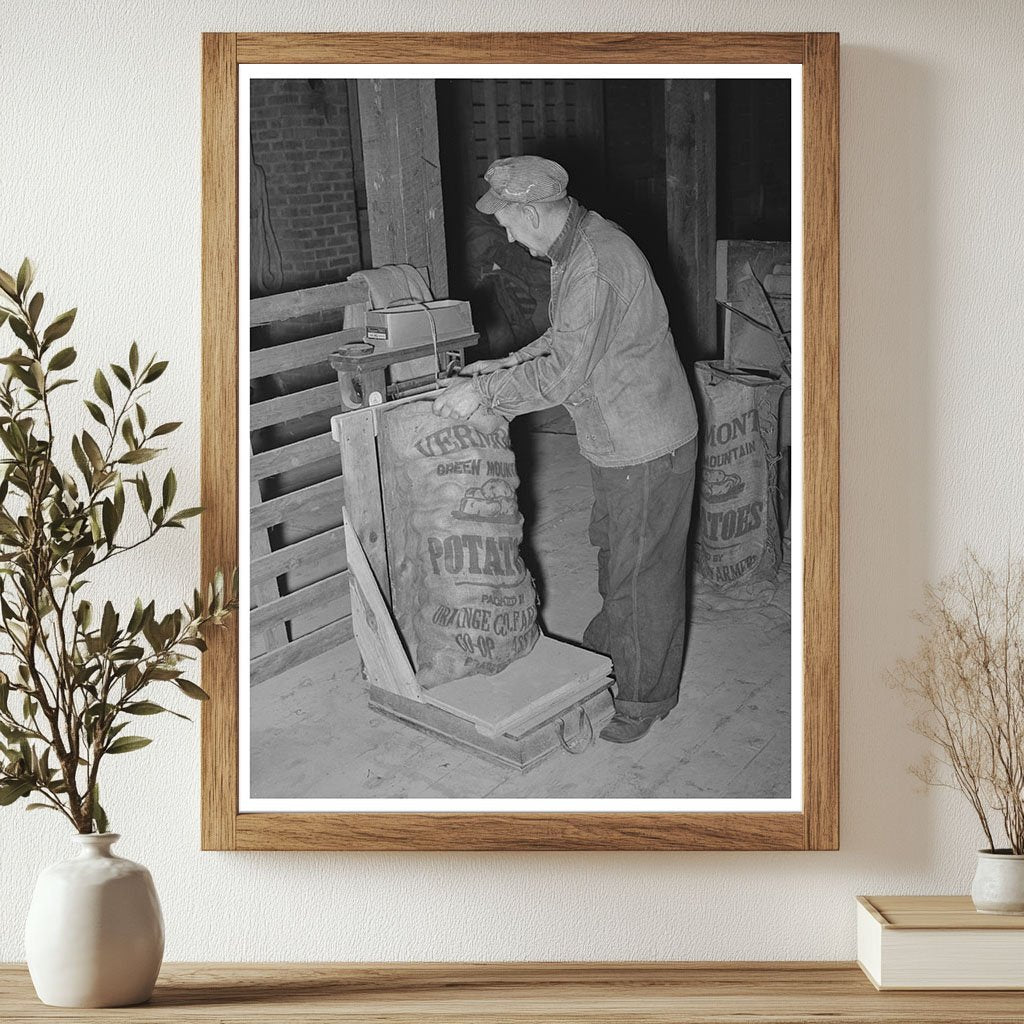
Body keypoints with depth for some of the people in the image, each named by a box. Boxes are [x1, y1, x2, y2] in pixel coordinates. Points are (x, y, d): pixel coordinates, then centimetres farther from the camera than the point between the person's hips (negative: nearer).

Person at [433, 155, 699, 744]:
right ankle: (606, 650, 43)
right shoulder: (577, 244, 6)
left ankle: (646, 699, 17)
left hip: (647, 447, -10)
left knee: (645, 574, 3)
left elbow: (563, 374, -27)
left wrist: (486, 391, -18)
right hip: (619, 442, 10)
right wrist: (510, 366, 11)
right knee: (613, 550, 24)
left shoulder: (595, 265, -28)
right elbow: (568, 338, 19)